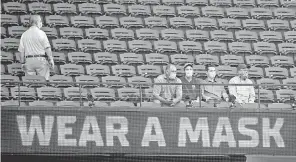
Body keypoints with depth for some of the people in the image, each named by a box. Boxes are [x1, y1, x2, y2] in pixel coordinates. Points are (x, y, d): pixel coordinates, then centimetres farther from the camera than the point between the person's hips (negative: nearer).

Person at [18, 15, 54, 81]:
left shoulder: (24, 35, 8)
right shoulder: (41, 33, -4)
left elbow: (21, 51, 7)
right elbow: (47, 48, -9)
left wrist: (22, 63, 11)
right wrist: (51, 60, -4)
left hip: (29, 60, 4)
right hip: (41, 60, -4)